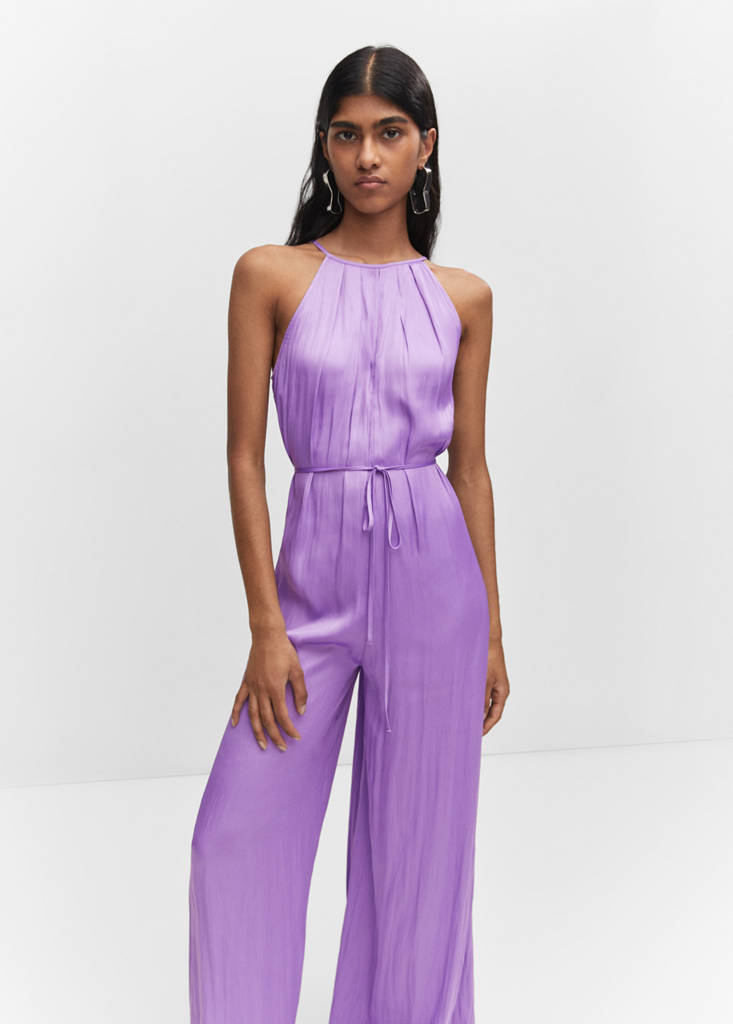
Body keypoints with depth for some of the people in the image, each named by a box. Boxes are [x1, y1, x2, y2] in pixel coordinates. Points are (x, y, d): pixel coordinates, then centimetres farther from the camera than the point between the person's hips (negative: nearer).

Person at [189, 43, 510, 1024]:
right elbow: (245, 455, -2)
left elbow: (470, 466, 9)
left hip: (433, 572, 1)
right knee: (242, 832, 2)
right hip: (314, 565, 0)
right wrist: (266, 628, -8)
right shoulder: (270, 274, 0)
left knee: (418, 842, 9)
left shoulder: (462, 297, 5)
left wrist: (492, 629, 8)